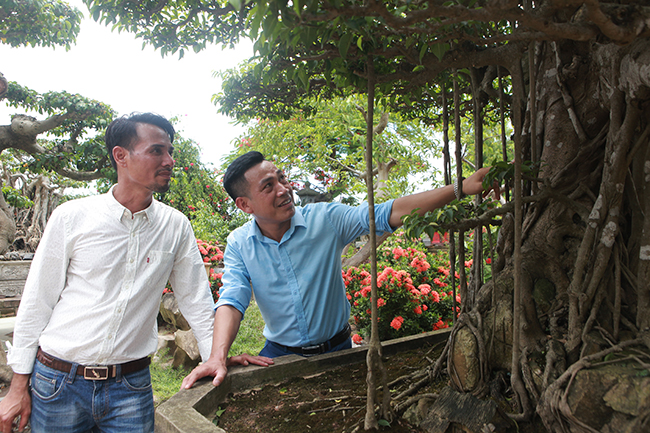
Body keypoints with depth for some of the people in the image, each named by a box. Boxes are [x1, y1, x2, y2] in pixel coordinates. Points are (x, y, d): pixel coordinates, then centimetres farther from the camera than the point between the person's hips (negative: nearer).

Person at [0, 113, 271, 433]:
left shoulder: (176, 227, -2)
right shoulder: (71, 216, -6)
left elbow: (194, 299, 5)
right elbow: (37, 301, -1)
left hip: (131, 385, 1)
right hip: (58, 381, 0)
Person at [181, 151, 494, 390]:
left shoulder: (325, 219, -13)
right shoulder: (239, 245, -7)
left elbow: (389, 213, -19)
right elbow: (232, 299, -16)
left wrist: (460, 189, -28)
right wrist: (218, 356, -35)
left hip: (336, 349, 0)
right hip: (280, 354, 1)